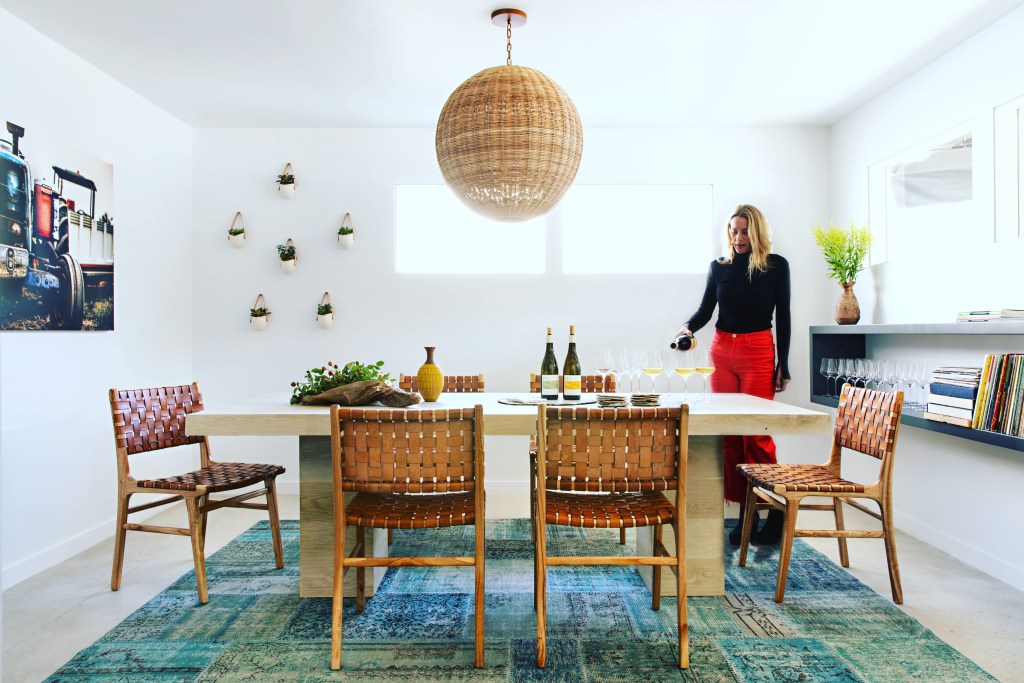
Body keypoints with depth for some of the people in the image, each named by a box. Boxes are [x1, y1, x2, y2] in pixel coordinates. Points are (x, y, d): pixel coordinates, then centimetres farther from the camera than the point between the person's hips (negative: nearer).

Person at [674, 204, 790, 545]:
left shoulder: (776, 266, 3)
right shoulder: (719, 266, 10)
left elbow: (783, 317, 3)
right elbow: (706, 309, 7)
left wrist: (783, 366, 0)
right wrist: (688, 327, -16)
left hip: (759, 353, -3)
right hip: (722, 352, 3)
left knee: (757, 433, -7)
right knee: (729, 433, 2)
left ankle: (774, 509, 9)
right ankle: (744, 512, 11)